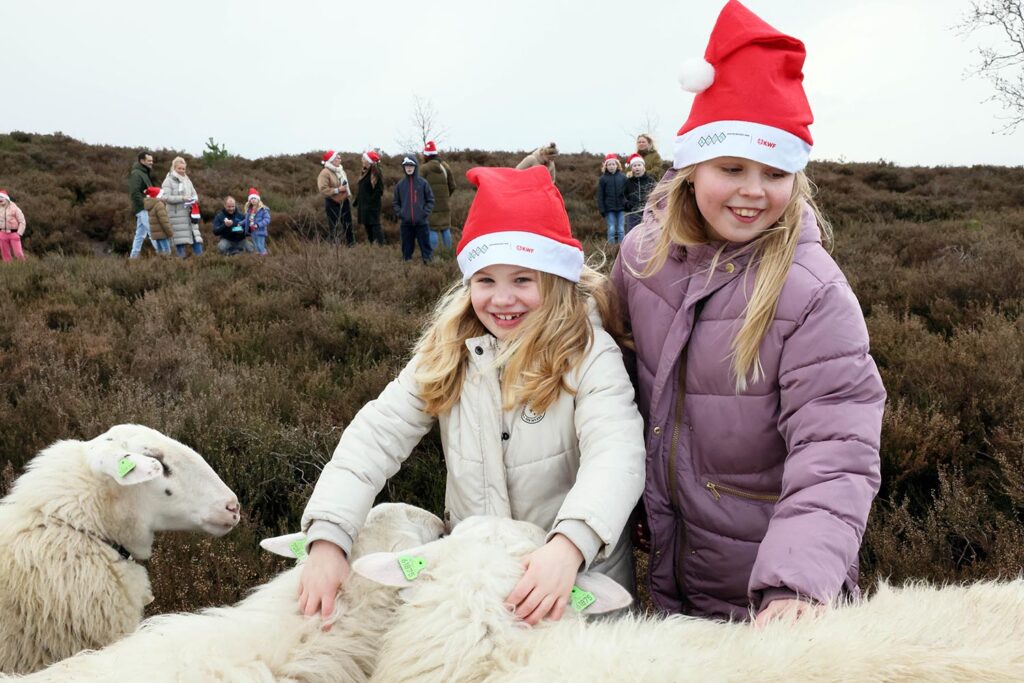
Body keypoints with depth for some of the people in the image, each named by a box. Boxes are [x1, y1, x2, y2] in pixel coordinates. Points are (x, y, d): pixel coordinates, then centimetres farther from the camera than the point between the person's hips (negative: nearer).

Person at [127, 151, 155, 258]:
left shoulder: (145, 173, 19)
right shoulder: (136, 174, -11)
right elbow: (134, 192, -19)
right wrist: (145, 203, -21)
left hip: (143, 209, 10)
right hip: (143, 209, -10)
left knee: (140, 234, 11)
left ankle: (133, 256, 15)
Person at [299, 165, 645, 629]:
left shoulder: (589, 355, -17)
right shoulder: (447, 353, -5)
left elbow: (617, 452, -31)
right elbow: (378, 433, -12)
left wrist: (569, 544, -49)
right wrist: (328, 538, -25)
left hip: (580, 580, -3)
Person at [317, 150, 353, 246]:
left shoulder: (340, 170, 9)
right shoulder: (325, 173, -16)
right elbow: (323, 190, -24)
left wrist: (348, 195, 18)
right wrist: (338, 190, -23)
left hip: (344, 202, 7)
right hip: (332, 204, -7)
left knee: (348, 224, 14)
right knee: (333, 226, 0)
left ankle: (351, 243, 26)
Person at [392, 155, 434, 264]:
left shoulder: (423, 183, -1)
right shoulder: (400, 184, 5)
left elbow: (430, 200, 3)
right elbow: (395, 202, 12)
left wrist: (425, 213, -8)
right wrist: (400, 214, -2)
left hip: (421, 222, -2)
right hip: (405, 223, 2)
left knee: (425, 246, 3)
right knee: (407, 248, 9)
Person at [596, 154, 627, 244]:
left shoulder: (622, 177, 4)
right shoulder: (603, 179, 1)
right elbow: (600, 196, 1)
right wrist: (602, 210, -4)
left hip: (621, 208, 1)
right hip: (609, 209, -1)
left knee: (621, 230, 3)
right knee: (611, 230, 0)